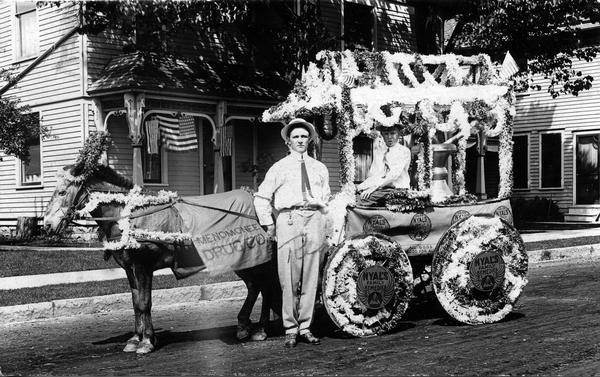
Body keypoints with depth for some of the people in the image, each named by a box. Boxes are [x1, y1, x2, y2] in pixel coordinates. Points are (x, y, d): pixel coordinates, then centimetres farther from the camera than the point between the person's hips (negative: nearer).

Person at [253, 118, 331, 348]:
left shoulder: (320, 168, 19)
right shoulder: (279, 168, 10)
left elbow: (326, 197, 27)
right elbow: (261, 198, 11)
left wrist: (321, 216, 13)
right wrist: (268, 224, 4)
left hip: (314, 220, 3)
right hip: (288, 220, -2)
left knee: (311, 278, 1)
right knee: (289, 279, -6)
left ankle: (305, 328, 9)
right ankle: (290, 329, 2)